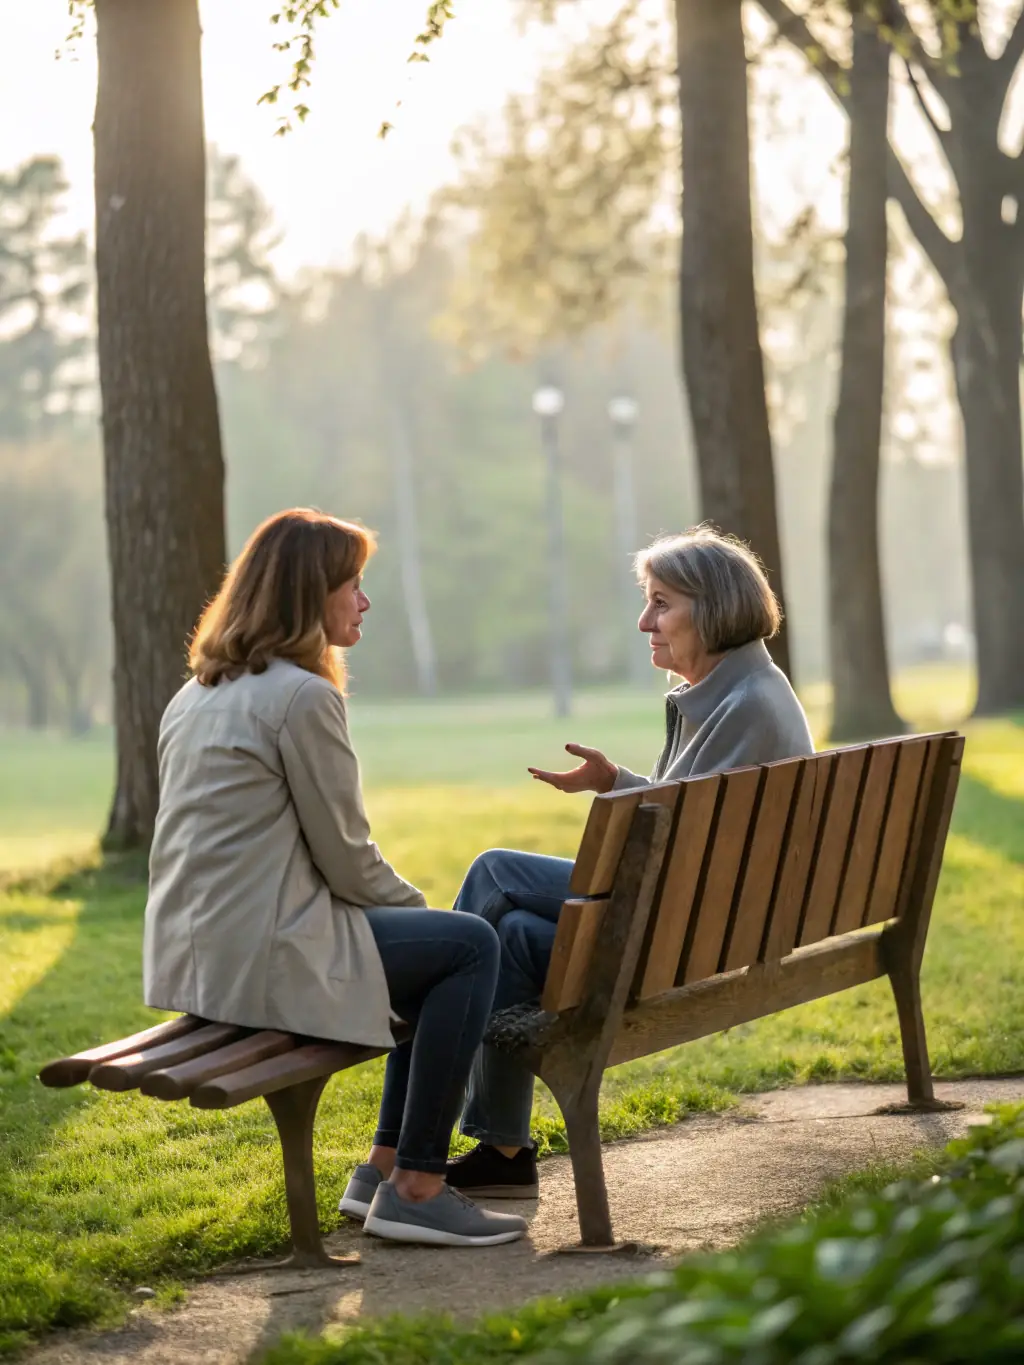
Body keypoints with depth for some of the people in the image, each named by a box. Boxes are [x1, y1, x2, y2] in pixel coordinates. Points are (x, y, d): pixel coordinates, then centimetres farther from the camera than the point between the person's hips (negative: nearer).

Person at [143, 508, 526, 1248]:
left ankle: (385, 1167, 23)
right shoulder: (303, 695, -14)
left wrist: (409, 906, 20)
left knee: (443, 950, 21)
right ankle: (416, 1189, -2)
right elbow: (345, 856, -11)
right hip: (259, 957, -10)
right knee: (470, 945, -2)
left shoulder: (199, 693, 16)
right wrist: (416, 905, 9)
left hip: (193, 956, 10)